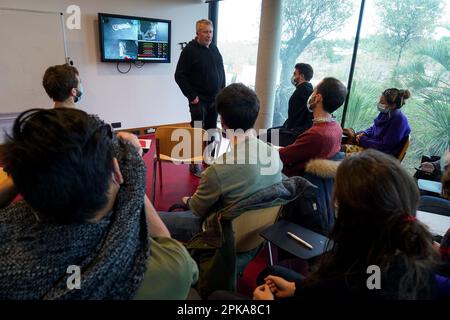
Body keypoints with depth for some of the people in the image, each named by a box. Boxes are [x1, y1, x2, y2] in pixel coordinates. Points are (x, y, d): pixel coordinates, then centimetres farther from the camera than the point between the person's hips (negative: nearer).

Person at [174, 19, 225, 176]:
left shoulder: (214, 48, 11)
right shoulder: (189, 50, -9)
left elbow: (221, 72, 17)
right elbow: (180, 76, -12)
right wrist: (191, 95, -15)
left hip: (215, 99, 6)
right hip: (199, 99, -6)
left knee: (211, 130, 12)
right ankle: (195, 163, 10)